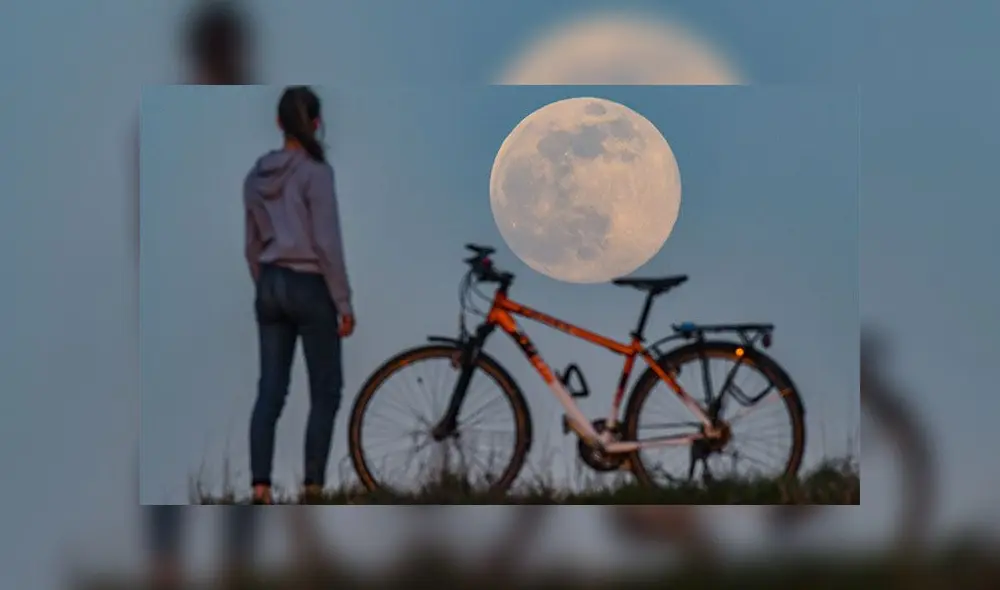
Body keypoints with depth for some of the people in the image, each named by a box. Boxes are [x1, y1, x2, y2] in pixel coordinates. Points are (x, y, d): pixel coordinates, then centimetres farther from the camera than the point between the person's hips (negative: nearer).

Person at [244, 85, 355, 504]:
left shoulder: (257, 175, 8)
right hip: (309, 286, -6)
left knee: (270, 390, 5)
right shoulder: (315, 172, -12)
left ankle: (260, 490, 0)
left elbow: (252, 245, 13)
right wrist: (344, 302, -10)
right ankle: (313, 490, 0)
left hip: (271, 286, 6)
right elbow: (327, 244, -14)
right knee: (325, 391, 3)